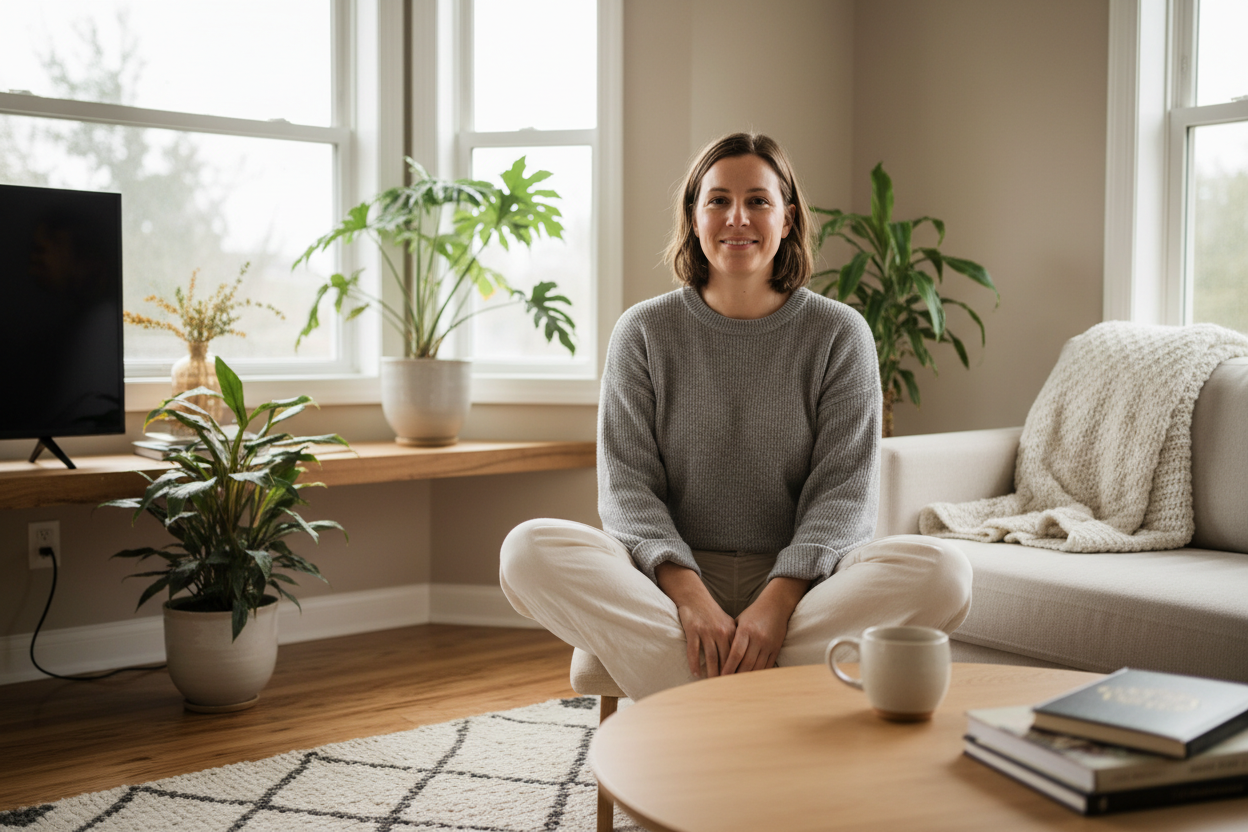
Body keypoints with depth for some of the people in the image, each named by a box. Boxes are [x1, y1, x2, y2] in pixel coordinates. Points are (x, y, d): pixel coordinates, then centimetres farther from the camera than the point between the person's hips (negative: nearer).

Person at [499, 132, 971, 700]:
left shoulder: (839, 335, 4)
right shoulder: (644, 333, 6)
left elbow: (845, 490, -2)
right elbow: (627, 487, -1)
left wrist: (778, 599, -20)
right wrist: (687, 592, -20)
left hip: (799, 580, 0)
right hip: (672, 578, 0)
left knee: (941, 570, -28)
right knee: (529, 551, -27)